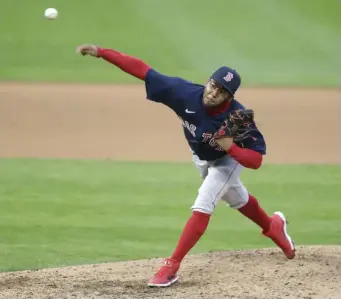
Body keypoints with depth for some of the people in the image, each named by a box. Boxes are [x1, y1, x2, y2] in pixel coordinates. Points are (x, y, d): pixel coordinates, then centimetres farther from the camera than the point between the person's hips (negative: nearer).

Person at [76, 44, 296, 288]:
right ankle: (273, 226, 55)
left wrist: (230, 147, -53)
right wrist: (101, 52, -43)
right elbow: (142, 70, -38)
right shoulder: (186, 93, -37)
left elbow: (256, 160, -35)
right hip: (200, 157, 5)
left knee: (202, 207, -18)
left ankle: (172, 266, -13)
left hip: (228, 160, -5)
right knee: (238, 200, 26)